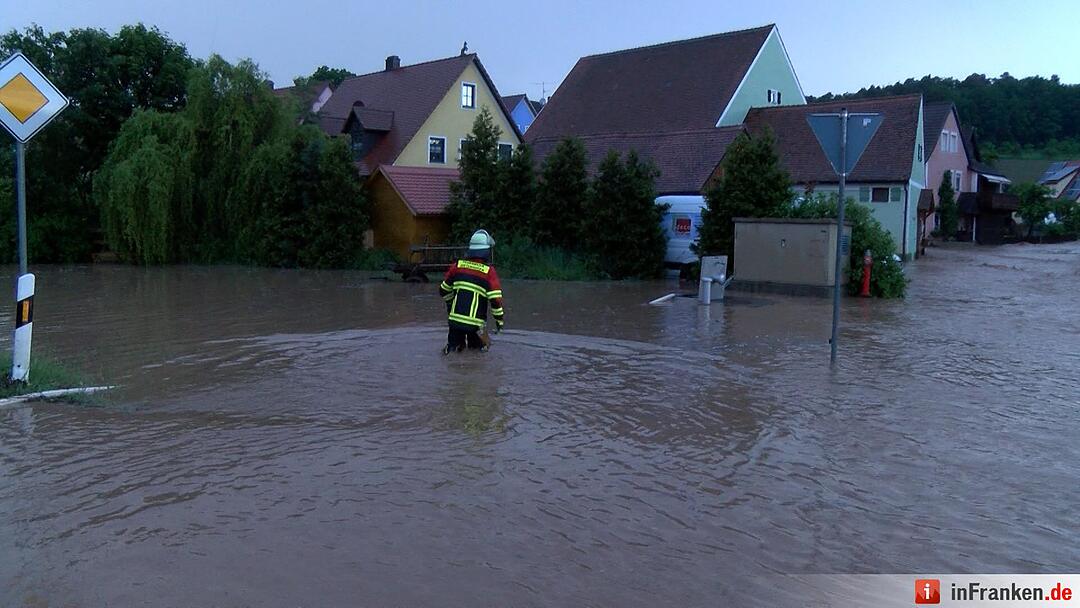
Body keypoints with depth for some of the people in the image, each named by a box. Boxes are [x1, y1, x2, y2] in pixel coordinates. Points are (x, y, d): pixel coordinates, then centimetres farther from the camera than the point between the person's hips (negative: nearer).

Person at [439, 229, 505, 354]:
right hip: (475, 324, -2)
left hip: (455, 319, 2)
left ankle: (454, 342, -4)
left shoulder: (457, 266, 2)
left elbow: (443, 291, 12)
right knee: (477, 344, 18)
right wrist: (499, 319, 2)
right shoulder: (489, 271, -9)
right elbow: (495, 299, -12)